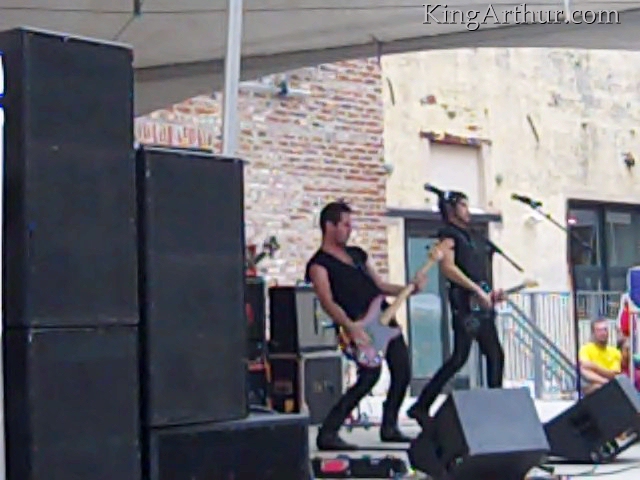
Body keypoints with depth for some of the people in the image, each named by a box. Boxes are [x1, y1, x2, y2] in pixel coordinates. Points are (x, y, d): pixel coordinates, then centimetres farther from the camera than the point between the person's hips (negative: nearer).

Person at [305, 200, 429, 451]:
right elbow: (327, 302, -18)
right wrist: (350, 326, -33)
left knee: (402, 373, 10)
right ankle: (327, 434, -17)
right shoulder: (319, 263, -5)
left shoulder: (357, 253, 19)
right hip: (361, 327, -8)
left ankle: (389, 428, 26)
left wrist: (409, 288, 4)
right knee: (369, 376, -23)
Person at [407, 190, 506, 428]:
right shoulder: (449, 234, -2)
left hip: (482, 304, 9)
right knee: (460, 357, -15)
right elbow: (447, 267, -17)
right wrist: (478, 290, -19)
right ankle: (421, 407, -14)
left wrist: (491, 294, 14)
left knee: (495, 355, 10)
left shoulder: (471, 238, 24)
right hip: (464, 302, -9)